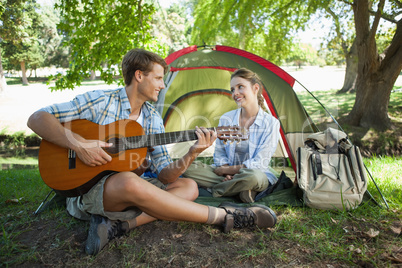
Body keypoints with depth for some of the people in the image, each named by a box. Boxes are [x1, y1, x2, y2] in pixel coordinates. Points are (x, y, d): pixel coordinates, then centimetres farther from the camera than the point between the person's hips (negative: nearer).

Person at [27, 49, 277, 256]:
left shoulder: (153, 118, 4)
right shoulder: (100, 101, -10)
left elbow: (164, 175, -3)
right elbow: (37, 119, -14)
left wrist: (191, 155, -22)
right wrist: (78, 143, -28)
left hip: (126, 191, 6)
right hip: (85, 192, -6)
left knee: (188, 186, -9)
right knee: (129, 182, -39)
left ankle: (117, 224, -24)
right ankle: (225, 216, -27)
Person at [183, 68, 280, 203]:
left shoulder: (271, 123, -10)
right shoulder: (226, 119, 0)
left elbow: (260, 163, -14)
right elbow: (219, 152, 4)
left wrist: (227, 170, -12)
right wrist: (227, 173, -16)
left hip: (257, 173, -3)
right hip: (226, 174, 4)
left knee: (254, 177, -42)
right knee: (189, 167, -19)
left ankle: (214, 190, -17)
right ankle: (237, 188, -19)